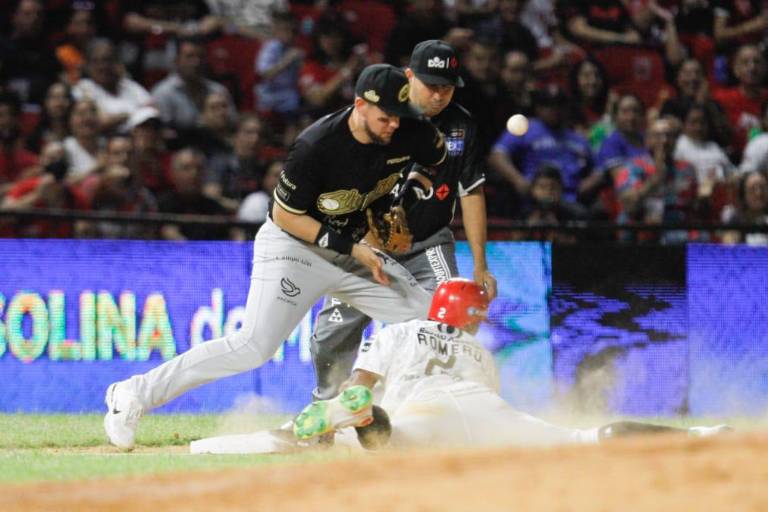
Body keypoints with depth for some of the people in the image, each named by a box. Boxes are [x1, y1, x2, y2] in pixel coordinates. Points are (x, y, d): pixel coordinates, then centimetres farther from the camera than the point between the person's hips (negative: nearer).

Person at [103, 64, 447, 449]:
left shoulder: (408, 134, -12)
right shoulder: (317, 146, -29)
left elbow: (440, 157, 12)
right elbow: (285, 216, -20)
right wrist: (352, 248, -22)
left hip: (353, 247, 7)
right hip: (292, 244, -7)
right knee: (254, 346, -22)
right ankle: (133, 394, -15)